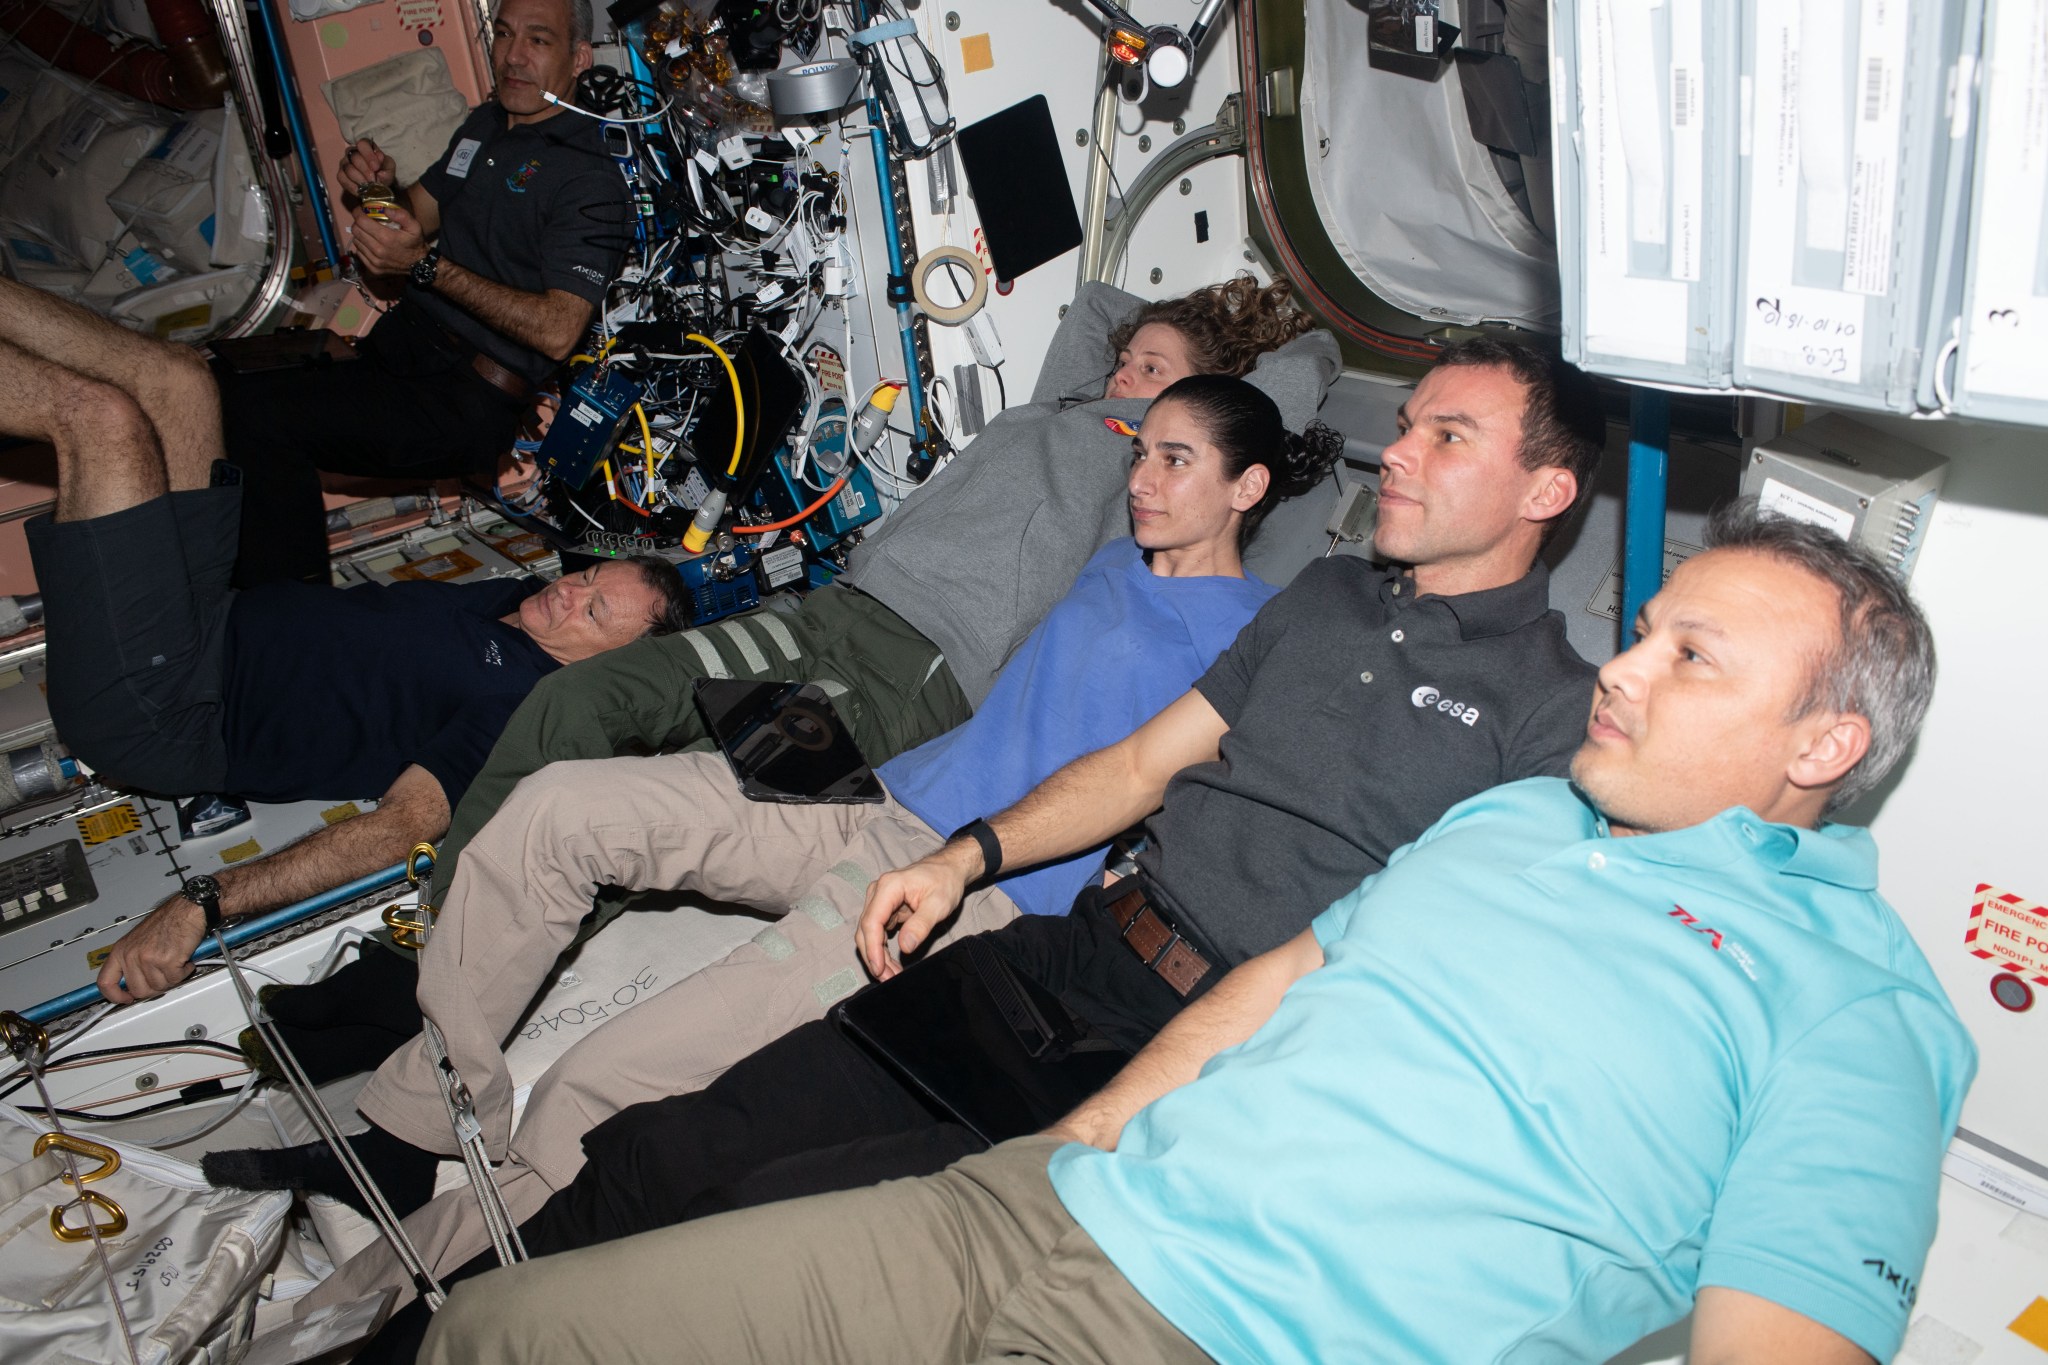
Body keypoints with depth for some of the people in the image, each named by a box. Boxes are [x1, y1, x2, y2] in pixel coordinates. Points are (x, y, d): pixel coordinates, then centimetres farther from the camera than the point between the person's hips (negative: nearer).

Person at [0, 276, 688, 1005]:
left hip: (157, 716, -9)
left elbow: (399, 827, -30)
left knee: (103, 416, -19)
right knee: (176, 379, 5)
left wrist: (201, 905, -39)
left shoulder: (515, 700, -21)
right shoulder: (514, 598, 5)